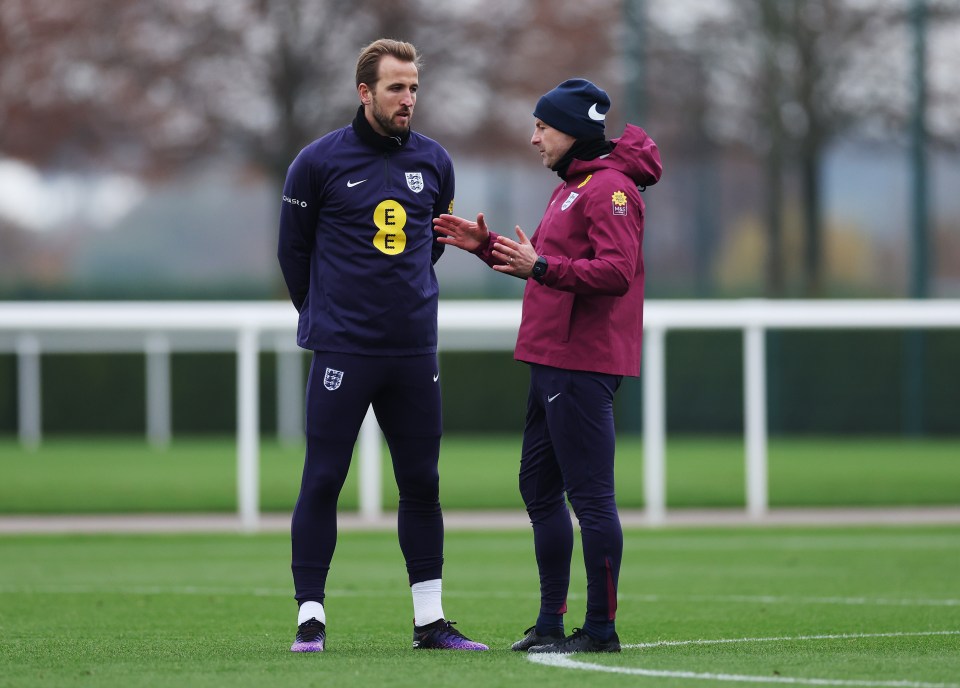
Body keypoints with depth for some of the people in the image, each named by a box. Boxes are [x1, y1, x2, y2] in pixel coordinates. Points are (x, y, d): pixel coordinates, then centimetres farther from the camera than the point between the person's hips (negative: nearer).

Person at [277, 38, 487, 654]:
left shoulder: (435, 162, 7)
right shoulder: (321, 162, -4)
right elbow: (294, 250, 7)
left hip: (414, 350, 4)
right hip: (343, 350, -4)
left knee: (422, 484, 7)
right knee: (322, 481, -3)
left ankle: (430, 620, 13)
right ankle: (311, 619, 3)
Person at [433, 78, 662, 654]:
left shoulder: (610, 189, -13)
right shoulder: (571, 187, 21)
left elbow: (615, 272, -24)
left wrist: (540, 266, -29)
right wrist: (486, 245, 17)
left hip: (584, 364, -11)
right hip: (553, 362, 11)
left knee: (590, 496, -9)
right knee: (539, 488, 15)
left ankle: (602, 628, -6)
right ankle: (551, 623, 21)